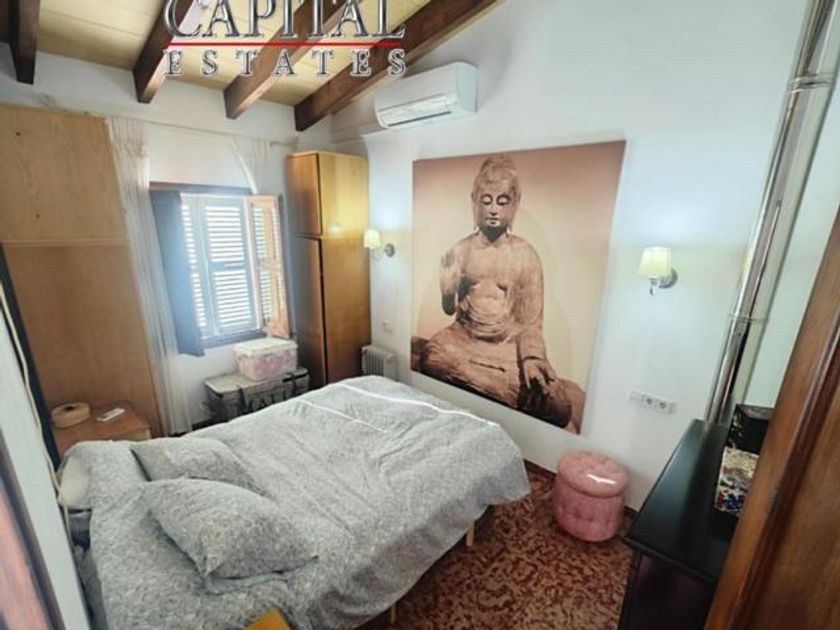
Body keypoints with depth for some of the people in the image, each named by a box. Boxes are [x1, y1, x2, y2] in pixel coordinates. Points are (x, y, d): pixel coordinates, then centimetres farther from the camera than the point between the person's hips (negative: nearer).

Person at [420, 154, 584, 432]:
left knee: (559, 401, -26)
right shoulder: (460, 250, 1)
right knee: (432, 355, -33)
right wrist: (449, 276, -14)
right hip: (465, 338, 2)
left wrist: (531, 357, -21)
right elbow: (448, 308, 2)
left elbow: (531, 319, -4)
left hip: (509, 343, -1)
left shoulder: (525, 254, -3)